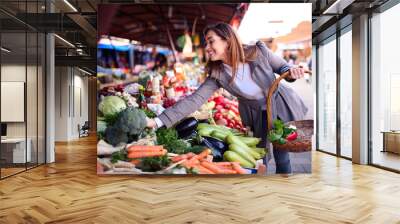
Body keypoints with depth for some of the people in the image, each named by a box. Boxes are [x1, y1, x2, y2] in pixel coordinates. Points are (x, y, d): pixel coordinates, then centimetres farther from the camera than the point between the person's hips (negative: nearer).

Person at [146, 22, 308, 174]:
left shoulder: (258, 51, -24)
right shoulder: (217, 74, -20)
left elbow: (282, 67, -7)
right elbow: (194, 100, -27)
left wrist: (291, 72, -33)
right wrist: (157, 121, -34)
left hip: (282, 106, -1)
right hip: (256, 114, 2)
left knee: (281, 158, 4)